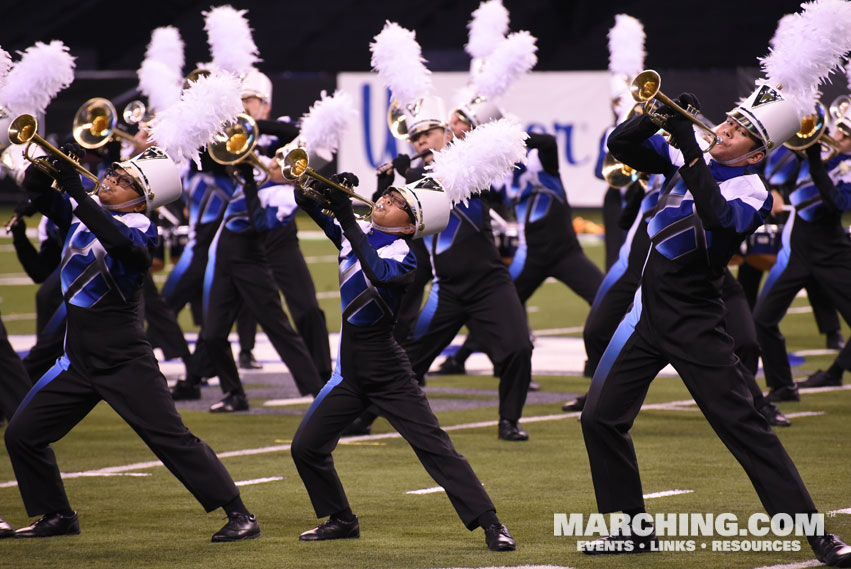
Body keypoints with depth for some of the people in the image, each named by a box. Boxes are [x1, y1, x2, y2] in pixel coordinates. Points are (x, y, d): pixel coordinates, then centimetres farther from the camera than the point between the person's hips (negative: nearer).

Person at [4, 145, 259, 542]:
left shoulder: (137, 229, -13)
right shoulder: (83, 213, 7)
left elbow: (118, 240, -36)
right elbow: (38, 193, 9)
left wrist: (77, 191, -35)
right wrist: (47, 164, -12)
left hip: (125, 363, -7)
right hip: (79, 358, 7)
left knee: (171, 438, -10)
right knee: (22, 434, 7)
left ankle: (239, 515, -4)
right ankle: (57, 516, 22)